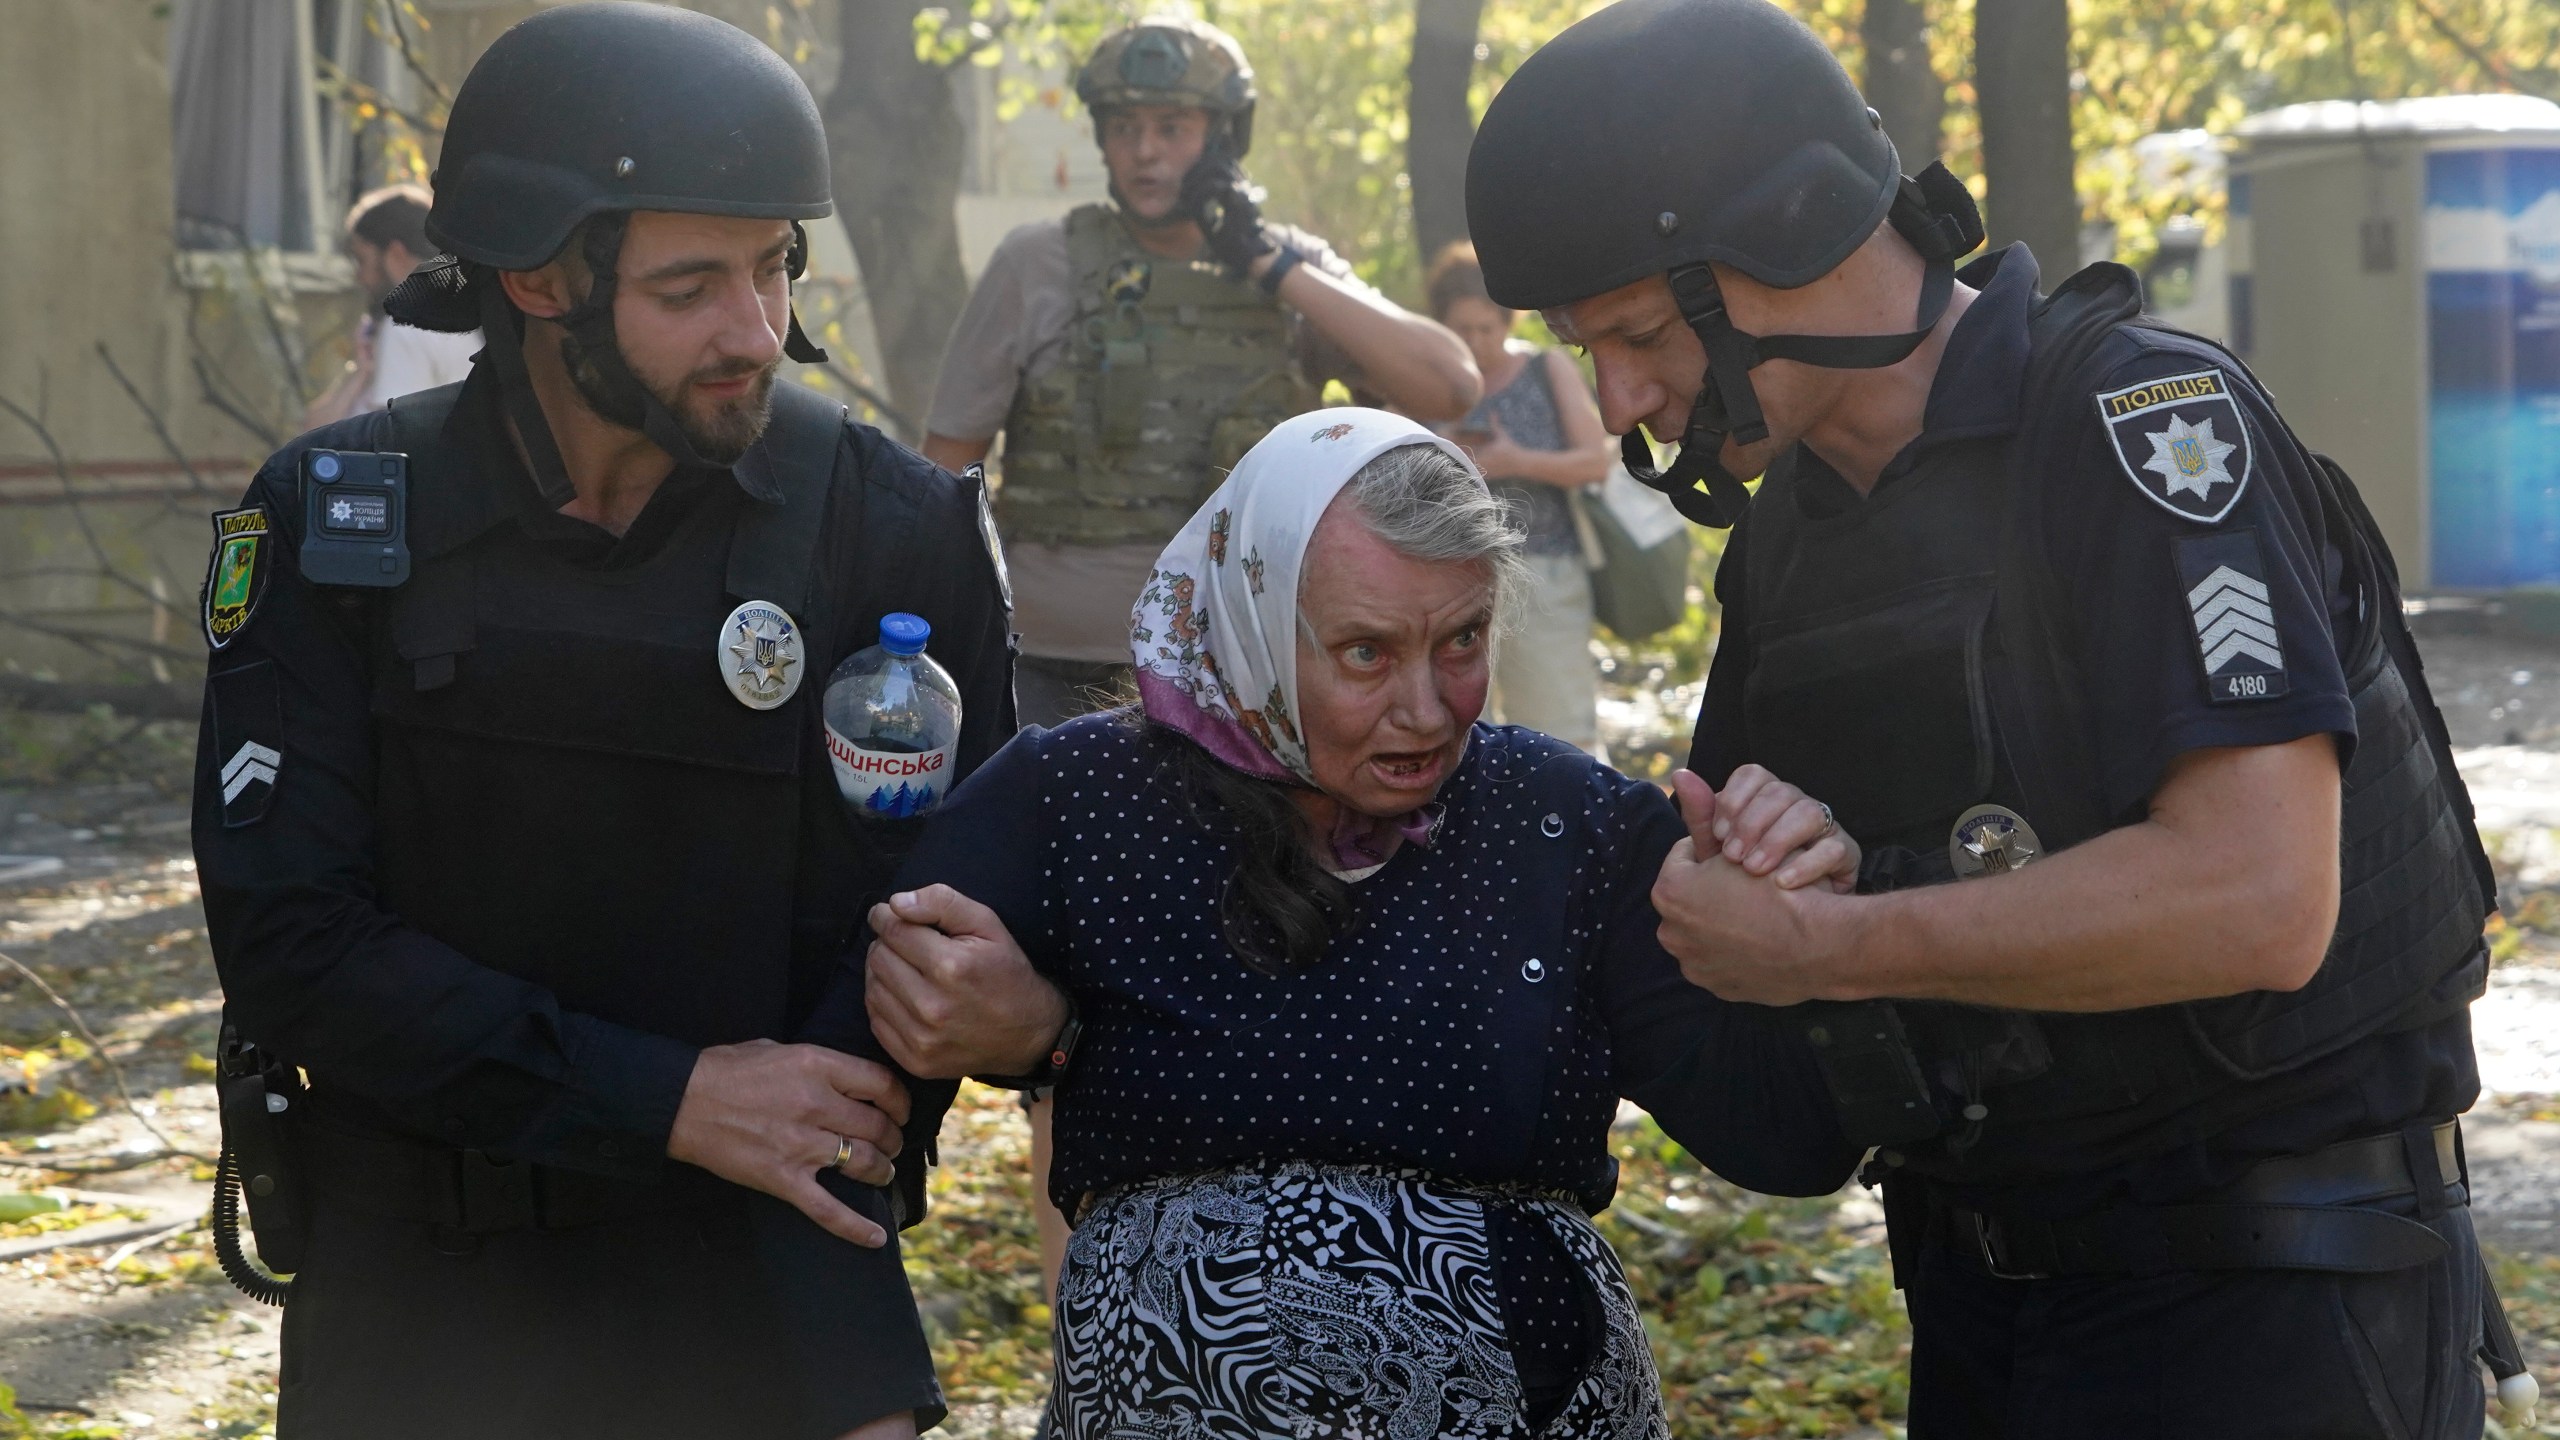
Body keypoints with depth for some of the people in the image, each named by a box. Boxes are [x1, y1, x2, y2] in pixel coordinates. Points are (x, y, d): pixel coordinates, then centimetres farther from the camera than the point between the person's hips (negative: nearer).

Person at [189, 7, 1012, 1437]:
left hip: (765, 1269, -1)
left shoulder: (892, 525, -8)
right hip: (420, 1288, 1)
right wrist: (667, 1100, -19)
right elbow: (286, 935, -13)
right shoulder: (335, 521, -8)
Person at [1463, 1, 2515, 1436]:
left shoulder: (2143, 414, -16)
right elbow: (1724, 907, 16)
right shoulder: (1786, 524, 8)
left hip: (2261, 1303, -7)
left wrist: (1819, 944, -20)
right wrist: (1747, 852, -8)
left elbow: (2253, 899, -27)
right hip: (1983, 1293, 7)